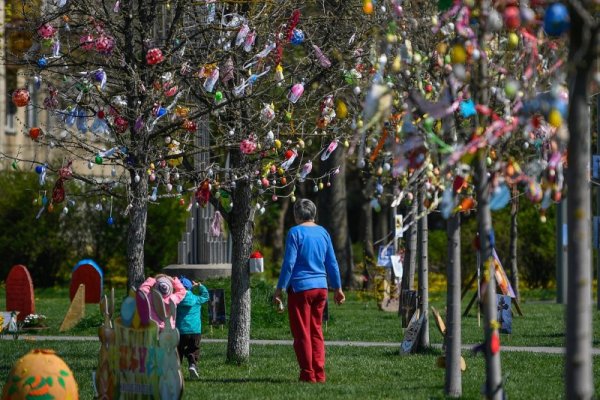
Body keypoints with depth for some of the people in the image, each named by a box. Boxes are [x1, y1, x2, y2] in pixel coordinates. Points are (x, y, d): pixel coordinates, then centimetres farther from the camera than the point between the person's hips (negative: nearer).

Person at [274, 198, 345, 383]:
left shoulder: (295, 232, -8)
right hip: (321, 287, 5)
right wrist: (338, 288, 20)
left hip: (300, 288, -5)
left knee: (302, 333, 0)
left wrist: (280, 289, -9)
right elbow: (332, 263, 12)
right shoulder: (323, 233, 8)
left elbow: (289, 263, -13)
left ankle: (308, 375, -1)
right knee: (316, 332, 13)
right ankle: (319, 374, 10)